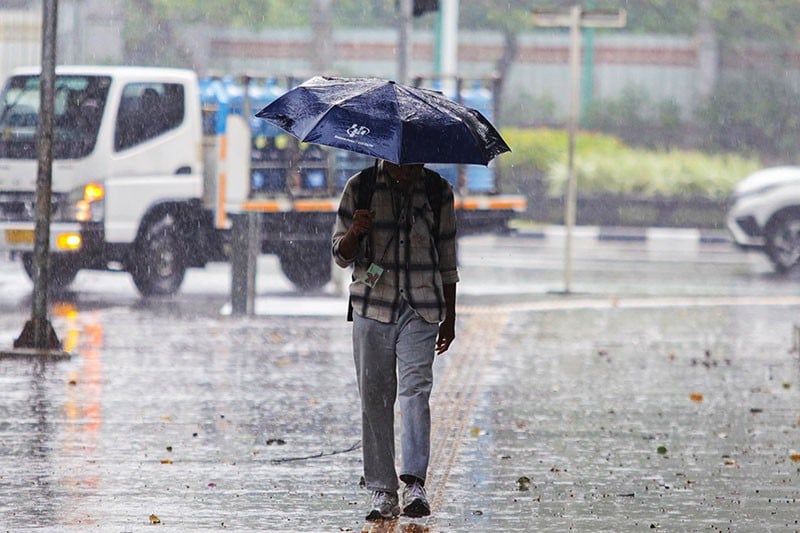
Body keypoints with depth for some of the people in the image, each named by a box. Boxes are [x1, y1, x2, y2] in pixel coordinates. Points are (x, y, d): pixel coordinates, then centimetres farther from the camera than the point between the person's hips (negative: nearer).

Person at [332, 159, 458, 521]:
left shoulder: (438, 191, 6)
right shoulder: (360, 188, 2)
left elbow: (447, 259, 13)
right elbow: (341, 255, 4)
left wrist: (449, 317, 13)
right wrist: (354, 233, -19)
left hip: (421, 311, -1)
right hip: (372, 309, 1)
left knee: (415, 389, -16)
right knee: (375, 399, 1)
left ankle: (415, 483, -22)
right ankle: (382, 492, 7)